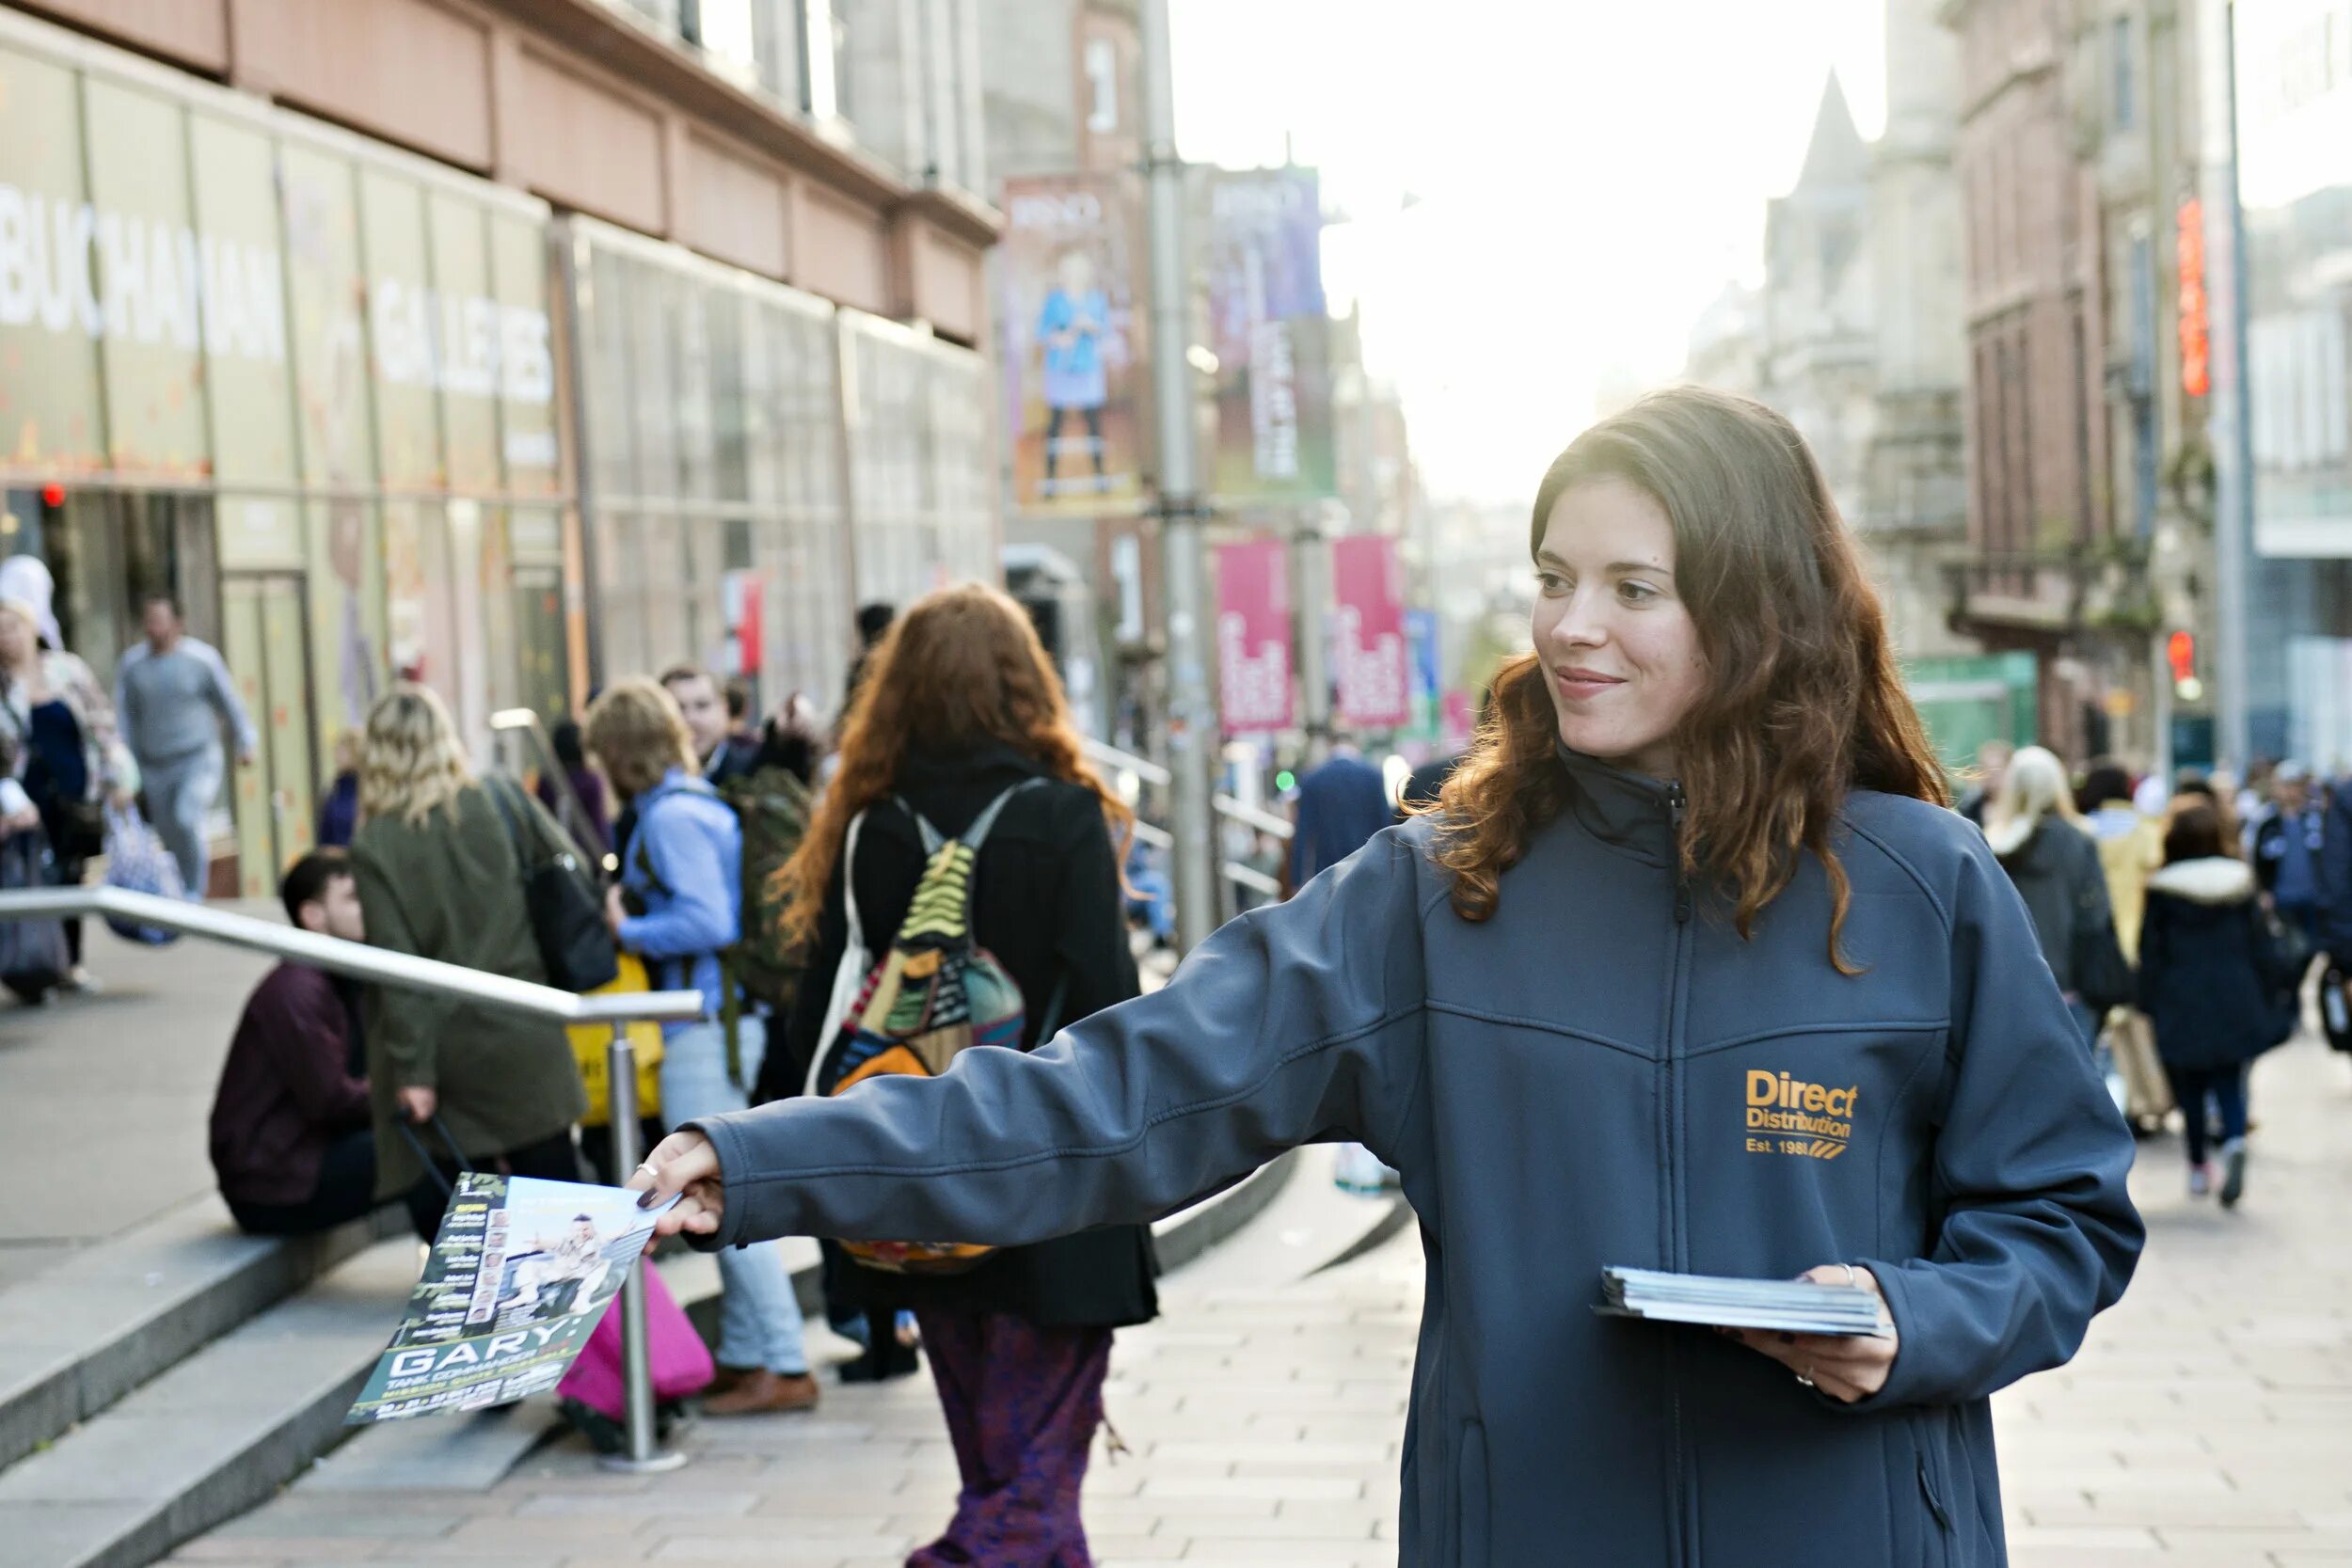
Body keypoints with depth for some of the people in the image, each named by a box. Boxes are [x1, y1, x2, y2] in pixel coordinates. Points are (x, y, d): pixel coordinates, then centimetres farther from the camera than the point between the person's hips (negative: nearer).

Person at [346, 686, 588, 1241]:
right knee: (552, 1185, 10)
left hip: (445, 1048, -2)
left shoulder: (374, 845, -8)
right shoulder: (503, 802, -2)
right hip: (522, 1038, 2)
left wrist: (411, 1070, -9)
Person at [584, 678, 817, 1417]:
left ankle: (784, 1367, -6)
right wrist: (633, 918, 14)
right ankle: (744, 1356, 20)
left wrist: (628, 931, -9)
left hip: (704, 1028, -10)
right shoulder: (706, 804, 16)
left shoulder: (671, 816, -13)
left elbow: (707, 921, -22)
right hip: (720, 1021, 10)